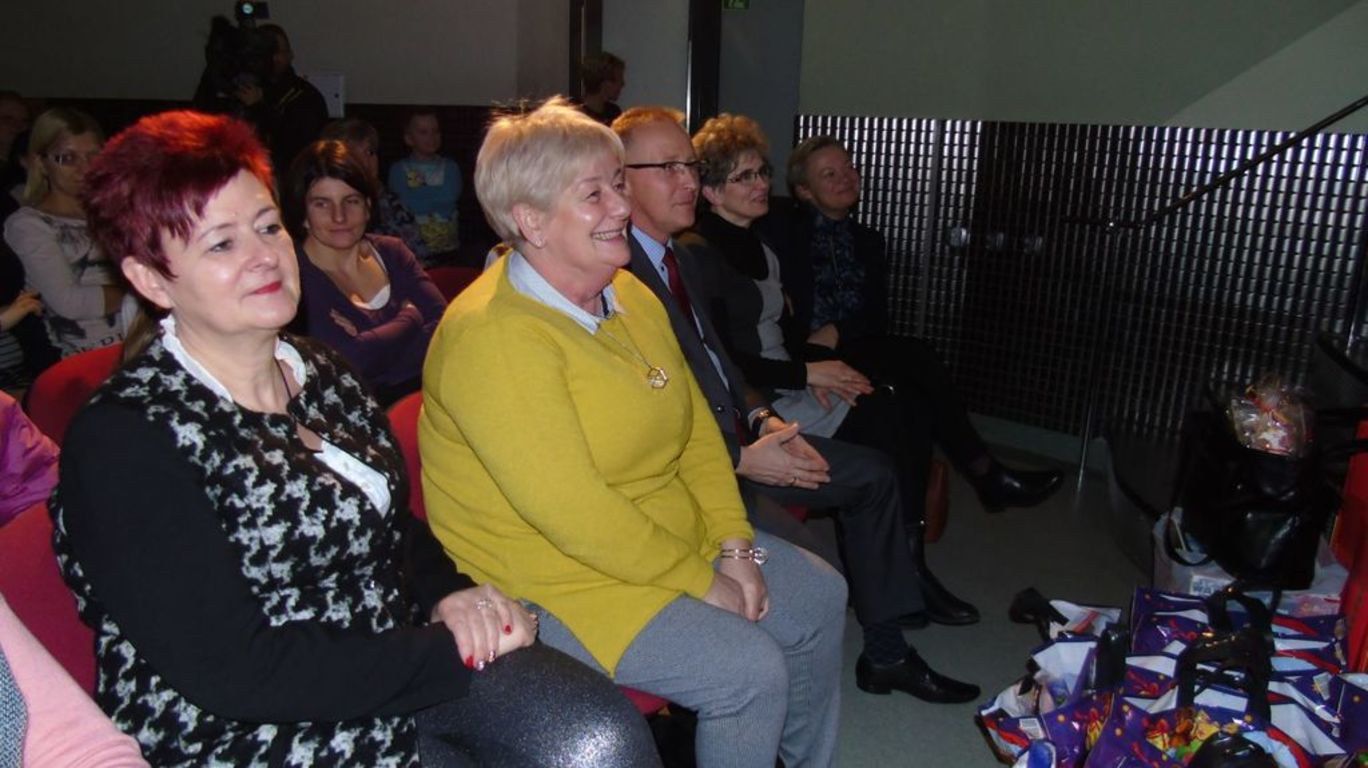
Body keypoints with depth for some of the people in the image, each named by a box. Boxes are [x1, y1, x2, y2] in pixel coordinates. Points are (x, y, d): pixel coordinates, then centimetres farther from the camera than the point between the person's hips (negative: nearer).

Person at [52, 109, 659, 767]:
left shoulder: (322, 373, 8)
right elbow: (231, 671, -18)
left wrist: (449, 593, -5)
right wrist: (453, 654, -17)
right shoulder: (123, 438, -14)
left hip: (397, 659, 6)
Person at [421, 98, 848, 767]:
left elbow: (696, 427, 8)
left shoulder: (630, 296, 4)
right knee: (751, 670, -21)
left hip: (674, 541, 10)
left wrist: (734, 545, -3)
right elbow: (569, 510, -29)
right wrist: (701, 580, -19)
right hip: (558, 582, -9)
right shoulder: (492, 335, -24)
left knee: (820, 597, 13)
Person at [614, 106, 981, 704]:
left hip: (732, 431, 10)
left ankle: (886, 651, 18)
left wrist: (763, 418, 1)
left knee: (873, 474, 9)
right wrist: (741, 459, -19)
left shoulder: (682, 258, 12)